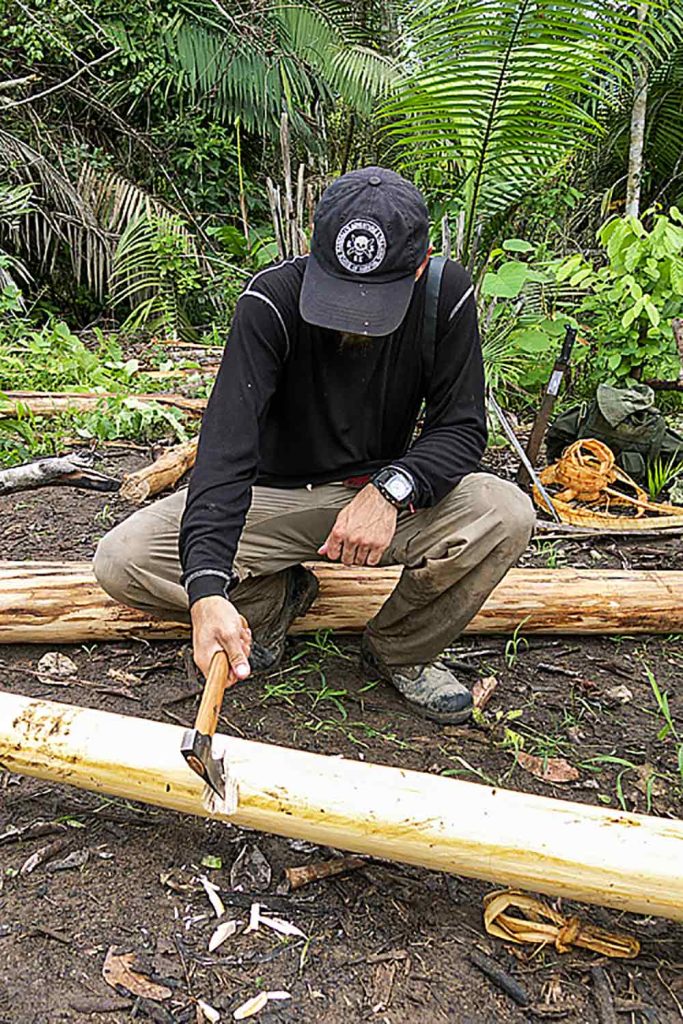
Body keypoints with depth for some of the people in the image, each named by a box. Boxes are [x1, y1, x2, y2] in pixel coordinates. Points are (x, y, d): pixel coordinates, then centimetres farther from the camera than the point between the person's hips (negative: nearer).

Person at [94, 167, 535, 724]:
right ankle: (276, 597, 8)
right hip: (275, 494, -1)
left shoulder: (447, 295, -15)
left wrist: (391, 489, -32)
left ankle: (399, 652, -1)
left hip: (385, 494, 1)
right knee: (121, 561, -20)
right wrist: (207, 589, -45)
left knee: (507, 516, -28)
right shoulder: (273, 298, -22)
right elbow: (227, 444, -31)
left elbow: (460, 428, -10)